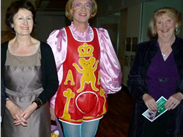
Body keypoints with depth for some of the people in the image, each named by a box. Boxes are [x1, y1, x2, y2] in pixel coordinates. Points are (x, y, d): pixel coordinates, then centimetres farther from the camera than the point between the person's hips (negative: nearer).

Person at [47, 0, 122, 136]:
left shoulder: (101, 35, 2)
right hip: (69, 101, -3)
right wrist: (52, 104, -4)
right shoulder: (60, 36, -8)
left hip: (95, 101, 3)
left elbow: (111, 68, 9)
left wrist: (107, 88, 14)